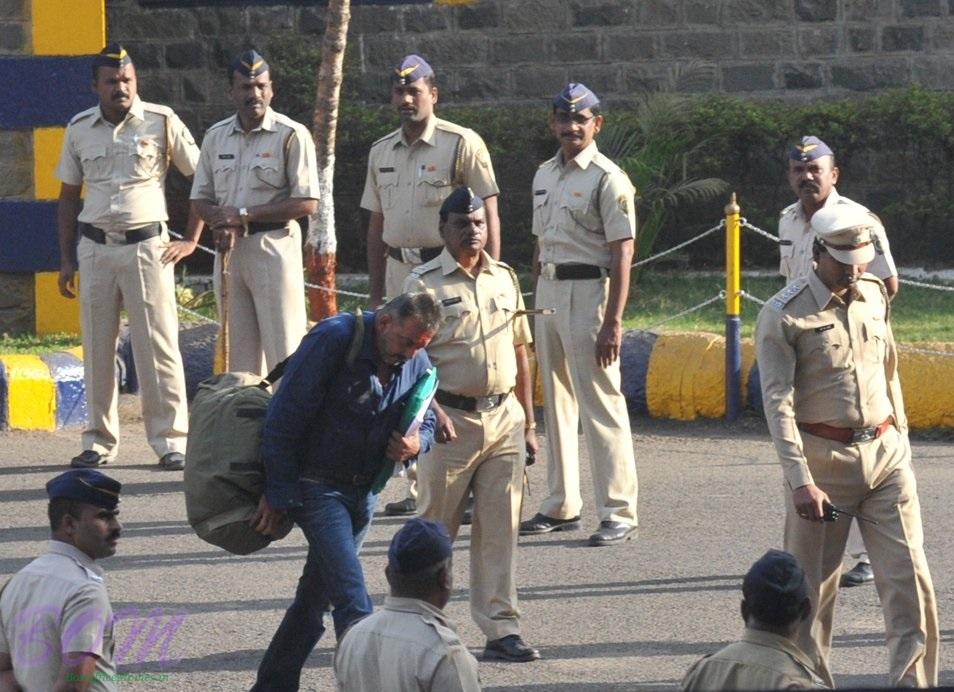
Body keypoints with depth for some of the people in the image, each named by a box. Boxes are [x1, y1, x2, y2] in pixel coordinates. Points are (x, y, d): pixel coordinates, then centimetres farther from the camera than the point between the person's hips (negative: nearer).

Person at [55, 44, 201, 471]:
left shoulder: (161, 122, -2)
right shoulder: (80, 129, 8)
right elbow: (69, 196, 15)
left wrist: (191, 241, 0)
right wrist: (66, 259, 10)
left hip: (147, 246, -3)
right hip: (94, 248, 3)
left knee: (158, 345, -5)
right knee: (96, 348, 4)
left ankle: (170, 441, -3)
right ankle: (99, 441, 11)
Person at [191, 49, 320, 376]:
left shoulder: (291, 135, -5)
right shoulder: (216, 137, 12)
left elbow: (306, 202, -11)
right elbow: (200, 198, 15)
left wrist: (243, 215, -13)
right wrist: (222, 223, -8)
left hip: (274, 248, -5)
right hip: (229, 250, 5)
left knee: (283, 349, -8)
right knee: (238, 350, 7)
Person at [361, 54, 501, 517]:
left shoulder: (461, 145, -6)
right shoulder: (381, 152, 13)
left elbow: (488, 217, -7)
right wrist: (376, 294, 16)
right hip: (400, 272, 6)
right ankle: (418, 488, 14)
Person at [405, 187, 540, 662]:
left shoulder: (505, 279, 14)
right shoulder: (423, 284, -2)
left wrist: (528, 423, 14)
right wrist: (433, 410, -20)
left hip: (504, 418, 4)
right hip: (452, 421, -4)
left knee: (501, 528, 2)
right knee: (436, 528, 3)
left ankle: (501, 629, 4)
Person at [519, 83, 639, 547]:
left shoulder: (607, 179, -9)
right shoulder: (545, 175, 15)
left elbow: (622, 253, -13)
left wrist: (613, 322, -19)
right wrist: (536, 306, 17)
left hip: (589, 291, -8)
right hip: (548, 291, 8)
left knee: (601, 405, -9)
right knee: (556, 402, 12)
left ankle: (619, 512, -9)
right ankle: (561, 506, 20)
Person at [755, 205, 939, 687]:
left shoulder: (874, 295, 9)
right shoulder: (783, 316, -8)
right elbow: (778, 403, -14)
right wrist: (801, 481, -22)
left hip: (885, 453, 4)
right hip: (824, 458, -4)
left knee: (908, 573, -3)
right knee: (812, 580, 3)